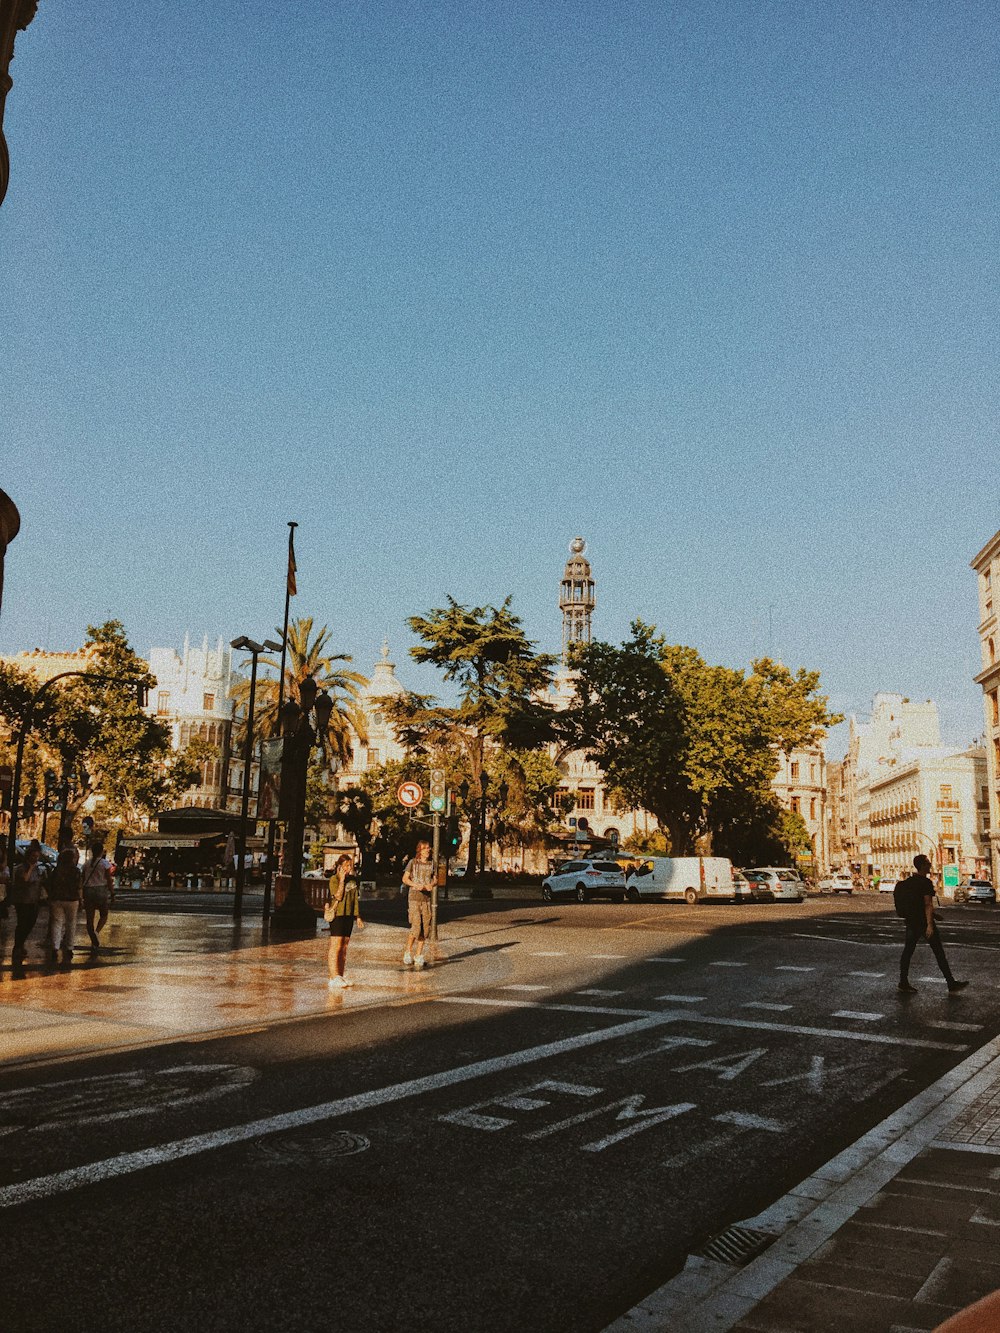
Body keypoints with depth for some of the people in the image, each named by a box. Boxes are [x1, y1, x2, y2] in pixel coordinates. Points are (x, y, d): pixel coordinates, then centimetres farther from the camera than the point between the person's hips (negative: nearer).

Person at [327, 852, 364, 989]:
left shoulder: (353, 879, 13)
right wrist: (342, 879, -17)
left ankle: (341, 977, 14)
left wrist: (358, 917, 17)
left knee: (344, 948, 9)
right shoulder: (334, 879, -6)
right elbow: (338, 896, -18)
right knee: (335, 947, -8)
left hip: (349, 916, 7)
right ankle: (334, 977, -10)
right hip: (337, 915, -7)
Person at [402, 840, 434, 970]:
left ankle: (419, 956, 11)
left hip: (426, 899, 4)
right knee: (416, 927, -13)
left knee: (425, 928, 1)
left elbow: (434, 880, 14)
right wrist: (416, 885, -17)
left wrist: (430, 885, -8)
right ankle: (408, 954, 4)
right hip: (414, 898, -4)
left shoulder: (431, 864, 10)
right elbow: (405, 878, 0)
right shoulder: (412, 862, 0)